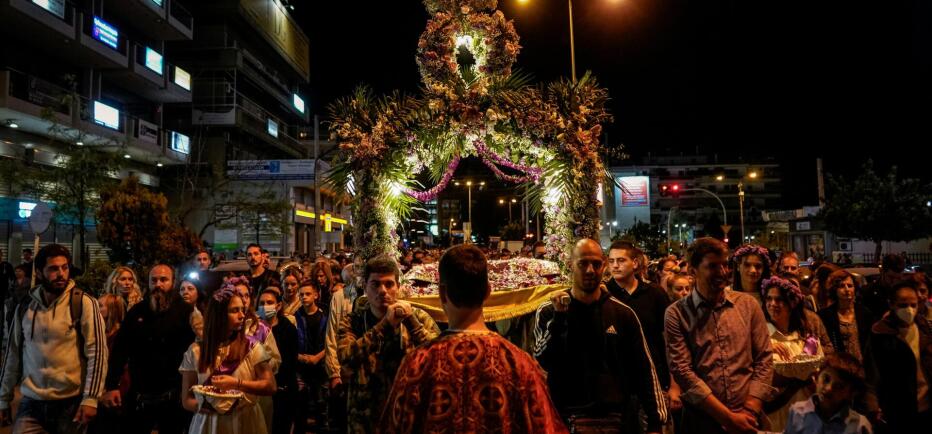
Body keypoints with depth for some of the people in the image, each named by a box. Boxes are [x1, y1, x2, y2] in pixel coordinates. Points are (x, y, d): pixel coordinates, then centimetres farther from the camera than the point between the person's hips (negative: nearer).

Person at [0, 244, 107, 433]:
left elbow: (97, 352, -10)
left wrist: (91, 398, -14)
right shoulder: (25, 307, 6)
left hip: (71, 402, -3)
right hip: (31, 403, 3)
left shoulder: (84, 303, -8)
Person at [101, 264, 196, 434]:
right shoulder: (136, 311, 5)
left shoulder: (186, 312, -6)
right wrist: (112, 386, -3)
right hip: (138, 394, 3)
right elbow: (120, 349, 4)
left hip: (174, 395, -3)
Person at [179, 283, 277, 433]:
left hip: (245, 422, 0)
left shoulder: (252, 346, -4)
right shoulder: (195, 351, -2)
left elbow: (270, 386, -8)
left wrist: (236, 384, -20)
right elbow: (187, 400, 0)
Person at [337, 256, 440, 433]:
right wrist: (385, 324, -25)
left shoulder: (418, 317, -2)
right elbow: (346, 358, -21)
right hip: (365, 419, 0)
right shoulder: (351, 321, -2)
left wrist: (412, 322, -21)